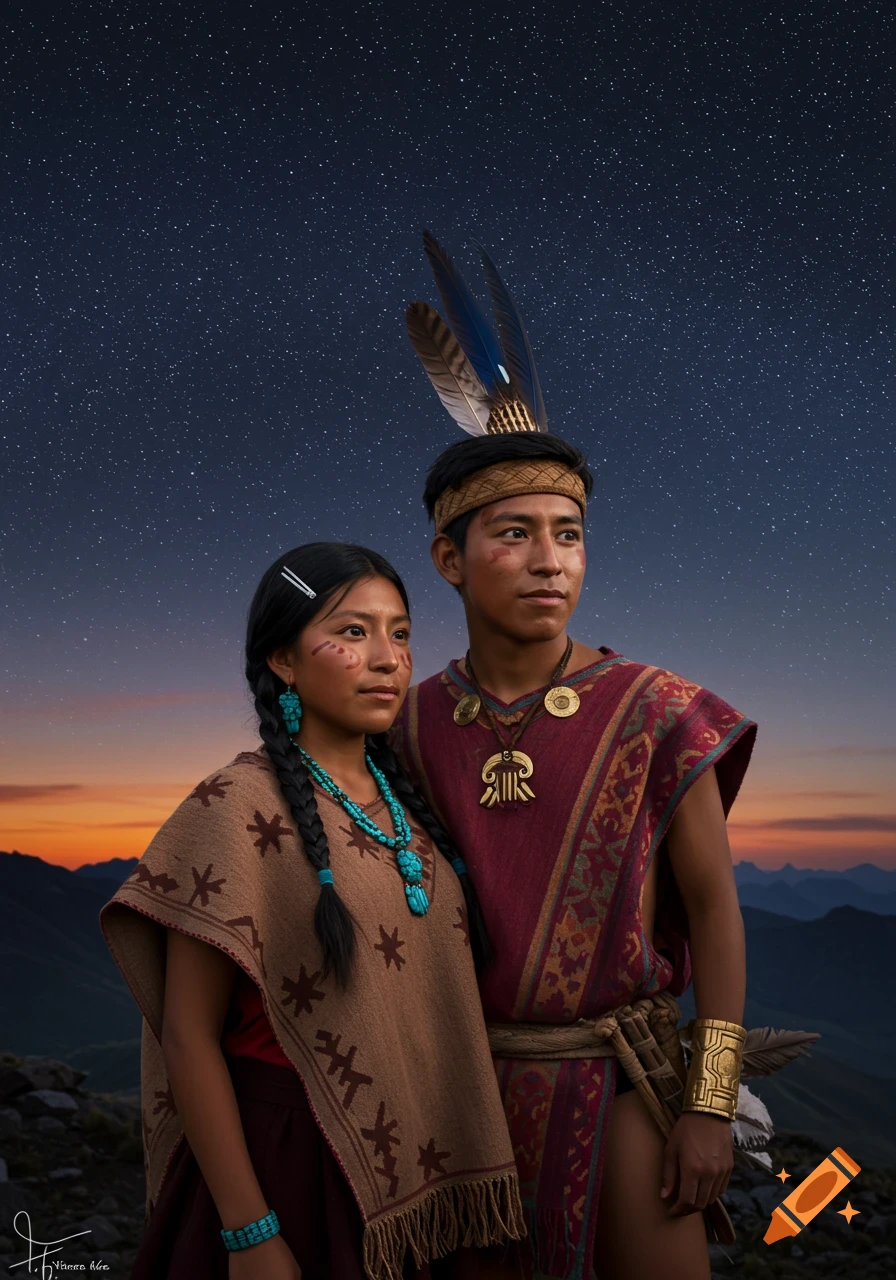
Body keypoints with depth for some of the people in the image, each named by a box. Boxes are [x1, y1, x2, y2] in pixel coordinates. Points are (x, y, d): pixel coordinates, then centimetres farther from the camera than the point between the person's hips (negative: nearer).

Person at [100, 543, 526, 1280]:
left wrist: (463, 1179, 8)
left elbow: (438, 989, 10)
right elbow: (190, 1036, -14)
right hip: (295, 1166, -5)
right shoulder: (241, 809, -15)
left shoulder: (407, 803, 2)